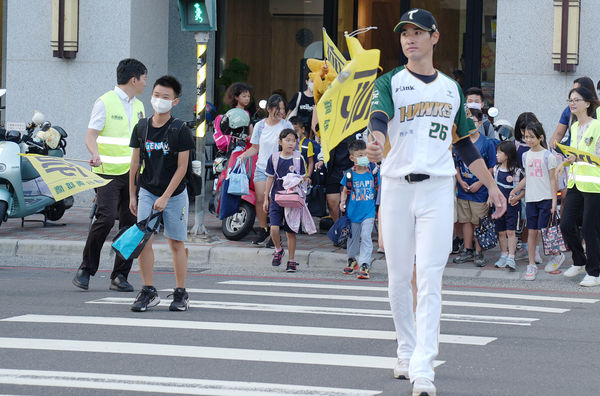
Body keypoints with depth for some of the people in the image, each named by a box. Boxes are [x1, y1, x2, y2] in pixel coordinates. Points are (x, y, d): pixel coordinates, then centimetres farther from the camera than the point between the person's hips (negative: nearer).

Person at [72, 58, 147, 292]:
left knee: (131, 224, 0)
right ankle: (85, 270, -4)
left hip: (132, 174, 7)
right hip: (108, 173, -7)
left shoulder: (138, 106, 17)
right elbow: (91, 136, -9)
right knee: (106, 218, -18)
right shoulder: (105, 102, -4)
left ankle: (120, 276, 6)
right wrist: (95, 154, -28)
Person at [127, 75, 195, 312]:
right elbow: (135, 163, 10)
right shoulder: (142, 128, 3)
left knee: (176, 243, 4)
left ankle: (181, 293, 12)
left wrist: (165, 197, -14)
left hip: (174, 194, -3)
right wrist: (132, 195, 8)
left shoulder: (180, 130, -8)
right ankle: (148, 292, -1)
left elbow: (182, 167, -10)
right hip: (147, 192, 3)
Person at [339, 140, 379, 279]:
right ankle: (352, 260, 34)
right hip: (353, 212, 1)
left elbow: (377, 188, 11)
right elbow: (345, 191, 6)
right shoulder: (349, 174, -4)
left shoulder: (373, 171, -1)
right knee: (353, 237, 13)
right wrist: (342, 202, -10)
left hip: (368, 212, -1)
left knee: (366, 236, -12)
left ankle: (364, 264, -11)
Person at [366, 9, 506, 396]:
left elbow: (464, 143, 21)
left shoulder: (452, 88, 14)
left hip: (438, 189, 0)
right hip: (396, 188, 0)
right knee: (399, 277, 5)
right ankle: (407, 352, 23)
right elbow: (379, 117, -18)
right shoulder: (390, 82, 4)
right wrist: (376, 142, -41)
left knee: (430, 278, -10)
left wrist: (492, 185, 18)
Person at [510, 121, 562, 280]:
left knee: (542, 231, -9)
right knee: (532, 232, 3)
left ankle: (558, 255, 13)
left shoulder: (548, 156, -6)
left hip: (545, 198, -5)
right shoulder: (526, 156, 10)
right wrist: (514, 191, 20)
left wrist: (554, 201, -9)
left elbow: (552, 180, -5)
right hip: (530, 199, 5)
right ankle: (532, 265, 6)